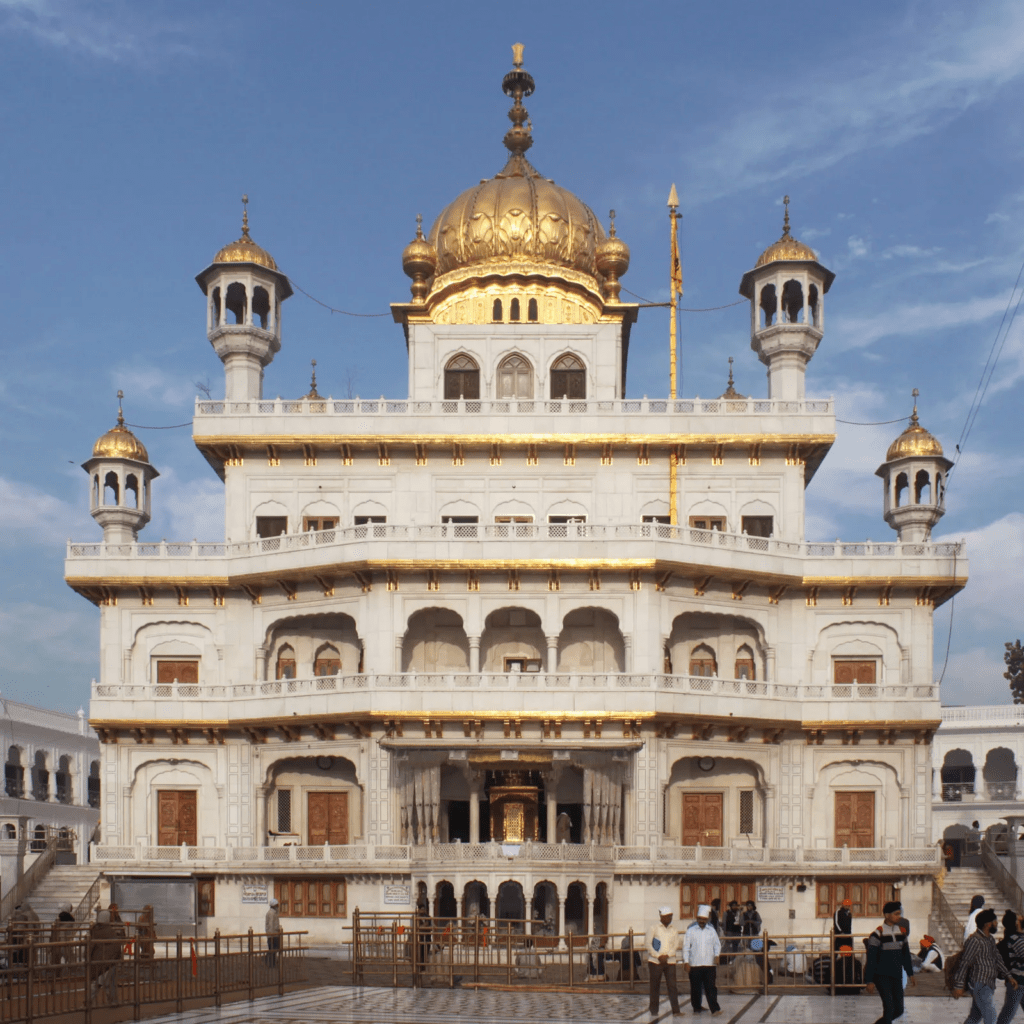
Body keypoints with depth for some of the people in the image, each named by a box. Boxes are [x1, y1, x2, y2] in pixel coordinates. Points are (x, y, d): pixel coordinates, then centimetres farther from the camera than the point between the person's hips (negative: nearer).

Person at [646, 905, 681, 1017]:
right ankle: (654, 1010, 13)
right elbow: (648, 945, -3)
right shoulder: (654, 929, 2)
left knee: (672, 985, -6)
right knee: (655, 986, 3)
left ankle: (676, 1010, -5)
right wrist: (658, 956, -12)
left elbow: (676, 946, 3)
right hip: (655, 961, -2)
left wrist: (667, 955, -12)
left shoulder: (674, 931, 10)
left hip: (670, 961, 2)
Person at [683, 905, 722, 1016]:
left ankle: (714, 1008, -9)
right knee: (696, 988, 6)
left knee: (711, 987, -6)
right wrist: (686, 962, -6)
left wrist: (716, 955, -2)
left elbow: (717, 944, 16)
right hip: (694, 964, -1)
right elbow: (686, 946, 1)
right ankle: (697, 1007, 19)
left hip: (709, 964, 1)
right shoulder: (691, 931, 2)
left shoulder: (711, 931, 9)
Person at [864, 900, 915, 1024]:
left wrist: (910, 973, 17)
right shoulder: (878, 934, -13)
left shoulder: (901, 932, 7)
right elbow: (871, 959, -12)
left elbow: (906, 955, 18)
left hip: (897, 977, 6)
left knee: (898, 1010, 7)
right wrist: (869, 981, -13)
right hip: (882, 977, -6)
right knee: (889, 1008, -14)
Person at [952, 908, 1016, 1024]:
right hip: (980, 985, -10)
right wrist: (958, 986, -20)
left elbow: (997, 959, 17)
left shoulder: (990, 939, 13)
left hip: (988, 984, 10)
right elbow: (964, 963, -19)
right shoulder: (975, 940, -19)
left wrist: (1008, 976, 5)